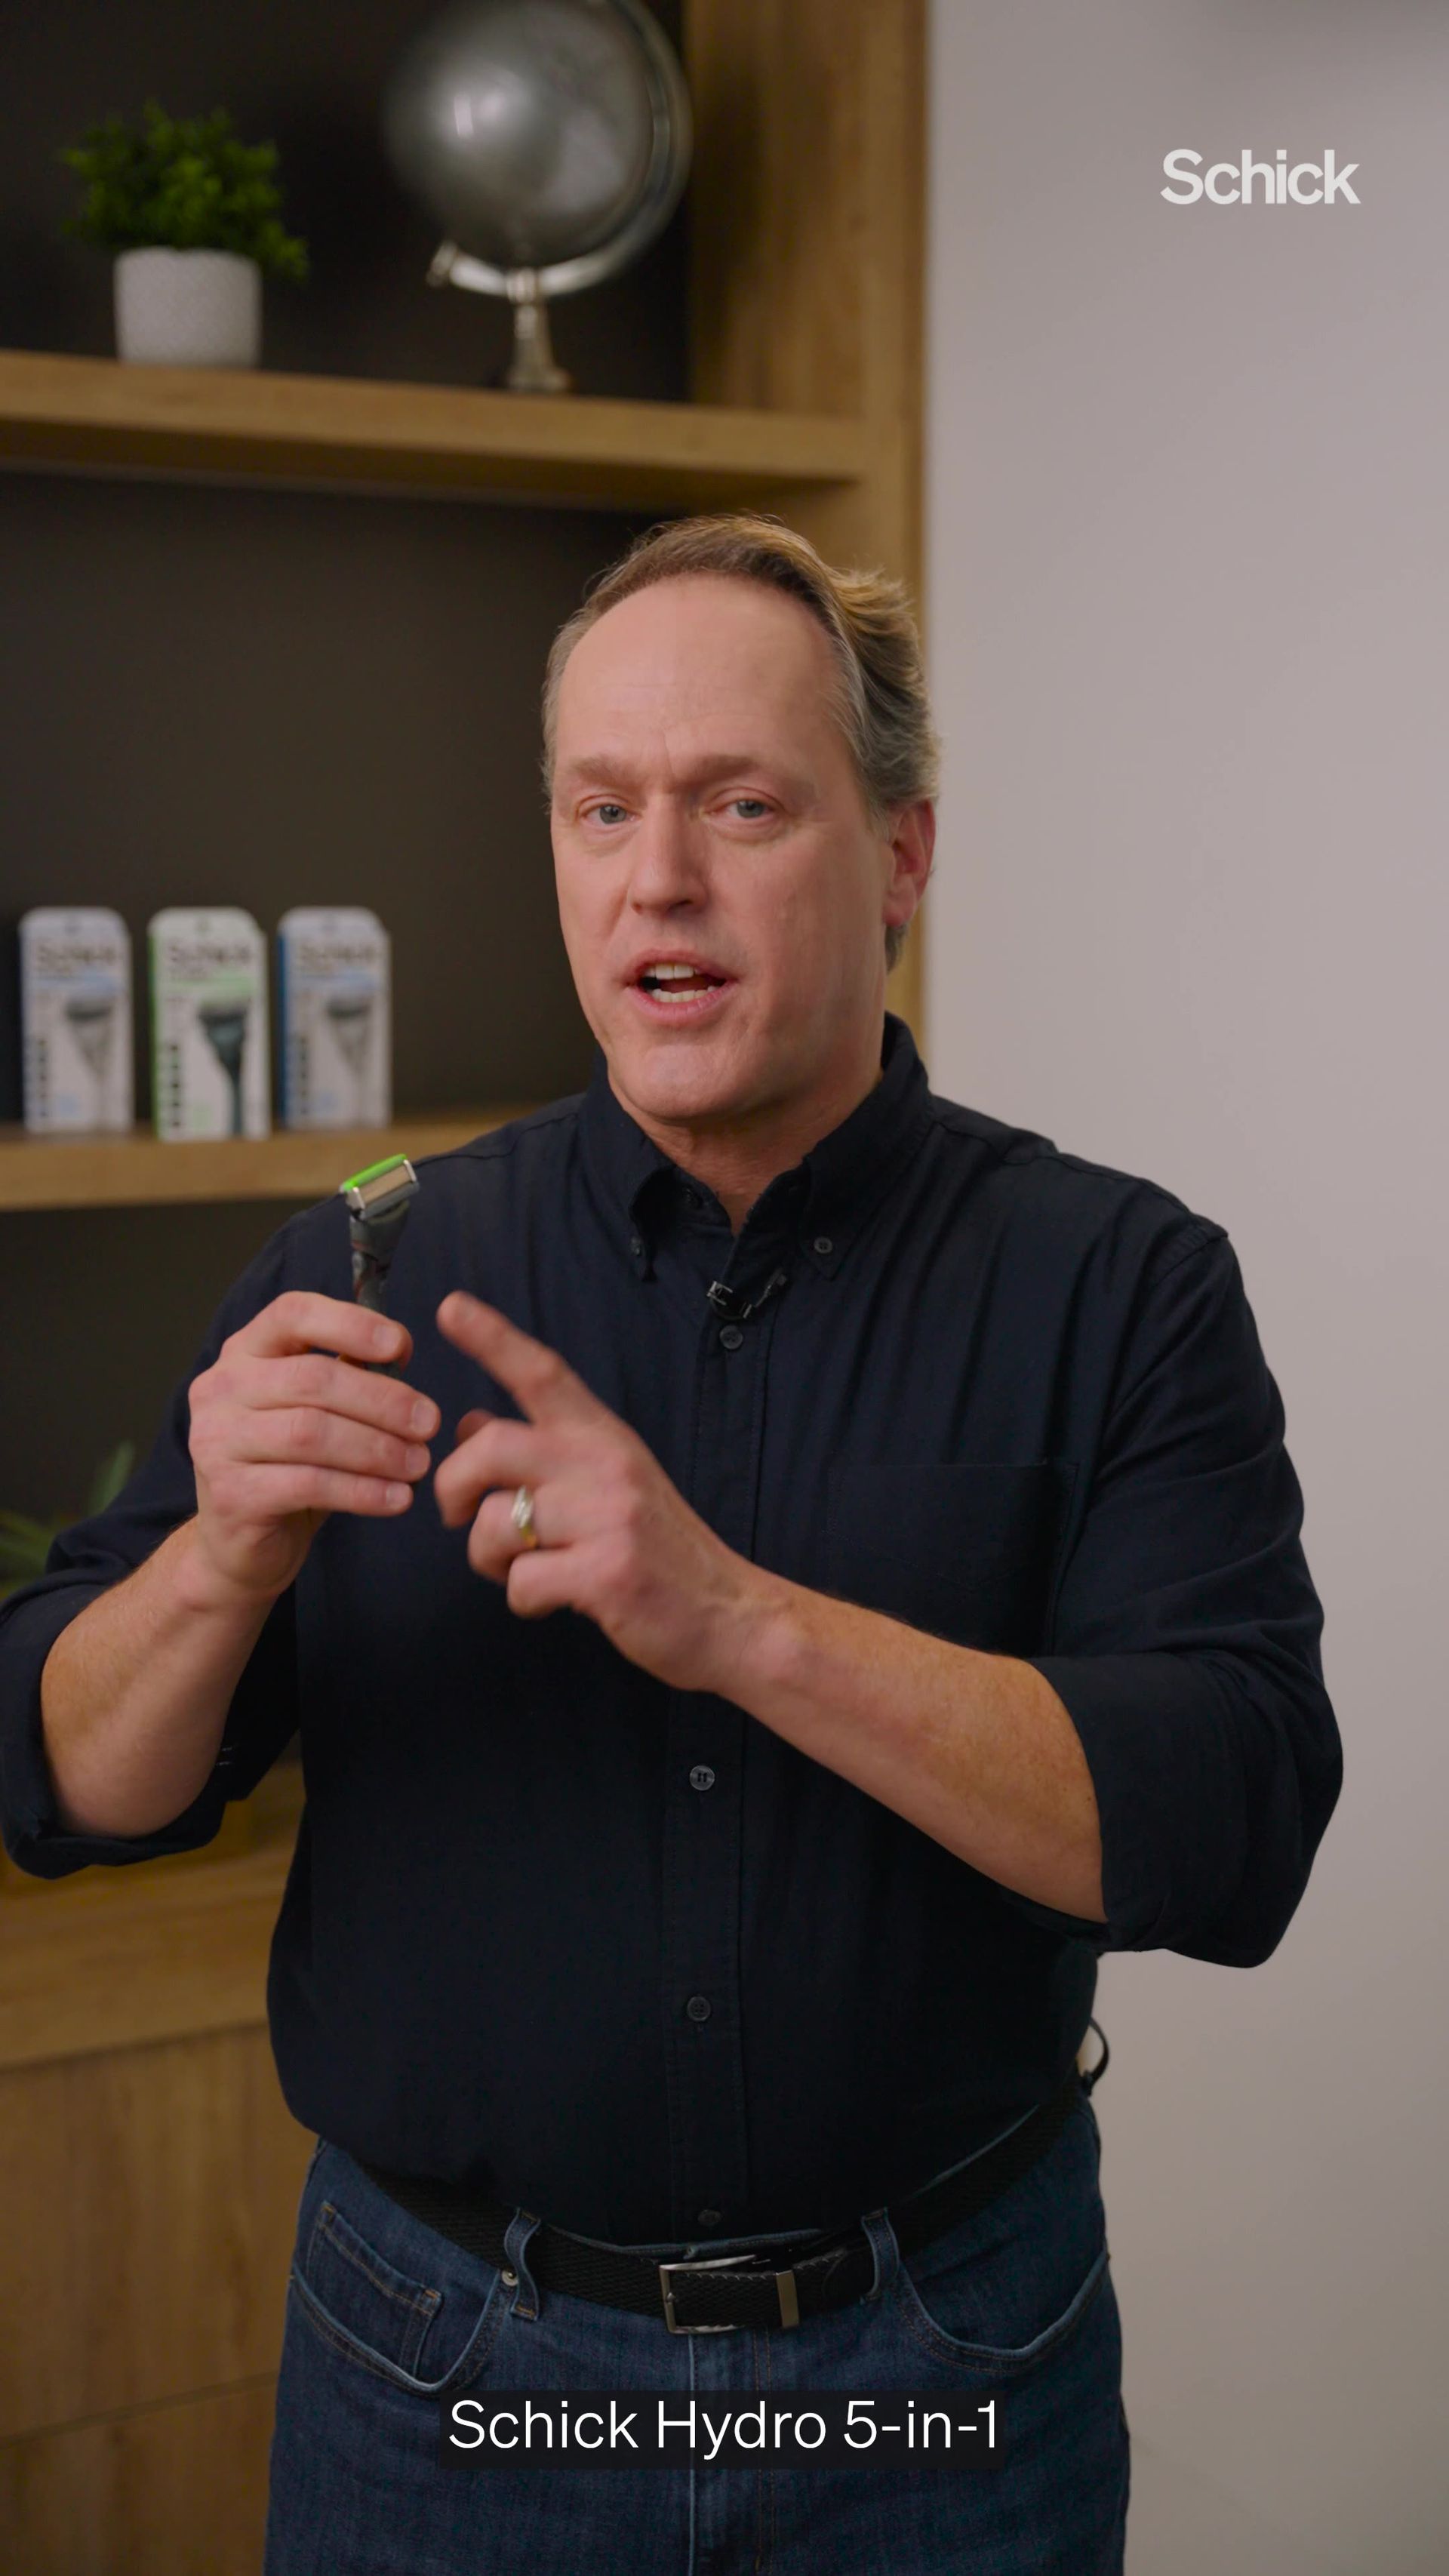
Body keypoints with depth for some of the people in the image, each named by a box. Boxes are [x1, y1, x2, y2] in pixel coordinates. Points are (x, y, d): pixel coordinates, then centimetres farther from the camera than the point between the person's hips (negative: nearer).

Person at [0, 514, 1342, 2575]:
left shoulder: (1119, 1285, -8)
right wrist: (226, 1563, -25)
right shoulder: (367, 1276, -3)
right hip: (442, 2370, 2)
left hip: (948, 2372, -1)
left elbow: (1234, 1832, -19)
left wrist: (743, 1620, -30)